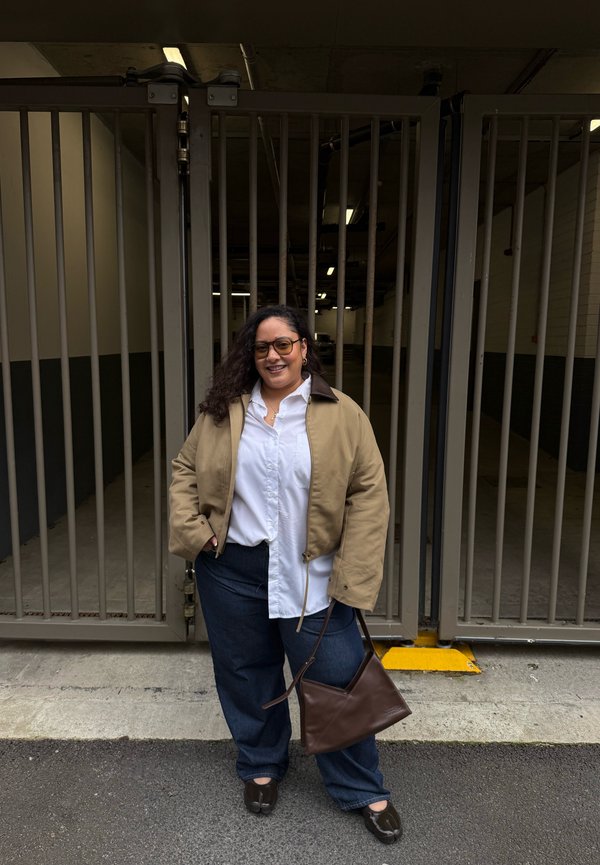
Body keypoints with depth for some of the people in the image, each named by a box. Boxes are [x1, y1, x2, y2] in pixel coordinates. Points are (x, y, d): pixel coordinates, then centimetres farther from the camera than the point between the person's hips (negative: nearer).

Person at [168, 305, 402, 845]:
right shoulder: (224, 411, 2)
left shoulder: (342, 414, -6)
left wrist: (352, 577, -12)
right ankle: (262, 766, 45)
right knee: (247, 674, 19)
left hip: (309, 576, -2)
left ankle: (364, 790, 31)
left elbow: (369, 494, -8)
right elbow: (186, 470, 10)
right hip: (232, 570, 3)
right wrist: (192, 530, -4)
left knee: (337, 679, 7)